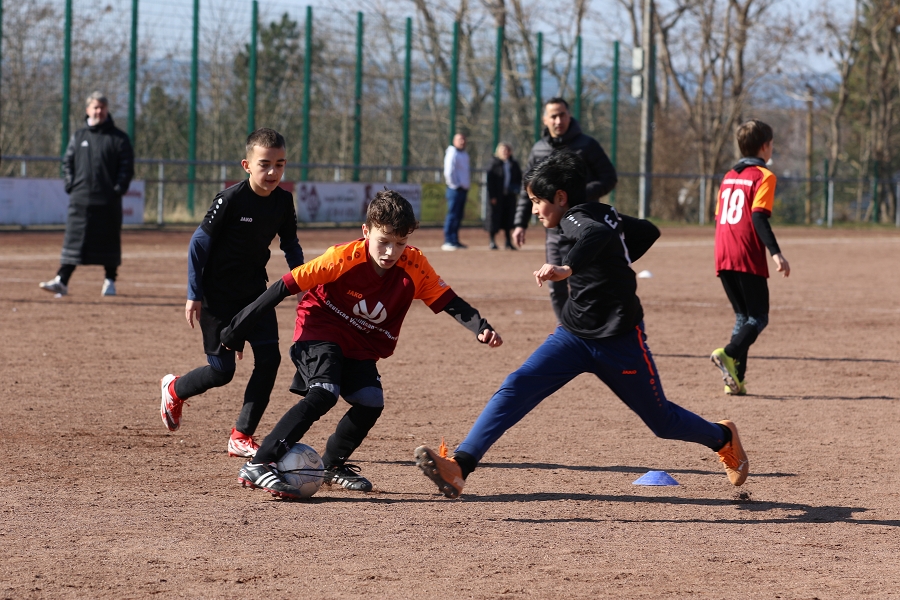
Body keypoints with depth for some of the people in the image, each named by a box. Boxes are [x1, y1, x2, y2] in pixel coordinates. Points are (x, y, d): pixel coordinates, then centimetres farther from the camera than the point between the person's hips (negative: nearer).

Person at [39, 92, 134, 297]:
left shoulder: (119, 138, 3)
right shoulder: (78, 137, 13)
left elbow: (127, 166, 1)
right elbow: (67, 163, 15)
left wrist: (118, 189, -9)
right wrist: (71, 185, 1)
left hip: (108, 202, -2)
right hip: (80, 200, 2)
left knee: (109, 241, 5)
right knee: (73, 240, -3)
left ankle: (110, 281, 16)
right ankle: (62, 281, -8)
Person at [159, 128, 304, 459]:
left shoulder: (283, 201, -3)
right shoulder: (231, 199, -20)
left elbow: (291, 246, 11)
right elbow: (199, 243, -14)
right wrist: (194, 294, -15)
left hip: (255, 290, 5)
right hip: (218, 293, -5)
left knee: (269, 357, -8)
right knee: (222, 369, -4)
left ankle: (241, 437, 0)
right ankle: (174, 388, 29)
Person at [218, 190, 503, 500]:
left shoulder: (415, 266, -16)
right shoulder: (344, 258, -27)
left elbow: (449, 302, -13)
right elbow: (286, 286, -23)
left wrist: (479, 327, -33)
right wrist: (241, 324, -21)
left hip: (362, 346, 5)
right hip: (321, 331, -5)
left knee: (371, 403, -8)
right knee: (322, 394, -25)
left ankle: (332, 465, 20)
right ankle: (258, 466, -30)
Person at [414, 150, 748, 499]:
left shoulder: (577, 218, -18)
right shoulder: (603, 214, 7)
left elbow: (599, 234, -44)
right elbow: (649, 231, 19)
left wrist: (568, 268, -60)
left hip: (619, 342, -8)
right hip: (574, 335, 8)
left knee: (660, 420, 8)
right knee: (518, 387, -13)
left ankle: (723, 438, 39)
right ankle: (459, 467, -25)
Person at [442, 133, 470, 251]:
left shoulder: (465, 154, 18)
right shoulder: (452, 154, -11)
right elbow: (449, 172, -18)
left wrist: (465, 186, 16)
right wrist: (455, 186, -17)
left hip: (463, 189, 9)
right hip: (455, 188, -9)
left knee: (459, 215, 10)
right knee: (452, 215, -10)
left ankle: (454, 240, 15)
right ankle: (448, 242, -11)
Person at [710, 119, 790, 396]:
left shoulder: (728, 177, 18)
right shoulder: (763, 176, -4)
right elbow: (759, 217, -16)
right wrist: (776, 253, -21)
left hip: (723, 258, 7)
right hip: (749, 259, -7)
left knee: (743, 316, 14)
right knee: (758, 318, -1)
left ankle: (735, 379, 3)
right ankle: (729, 354, -26)